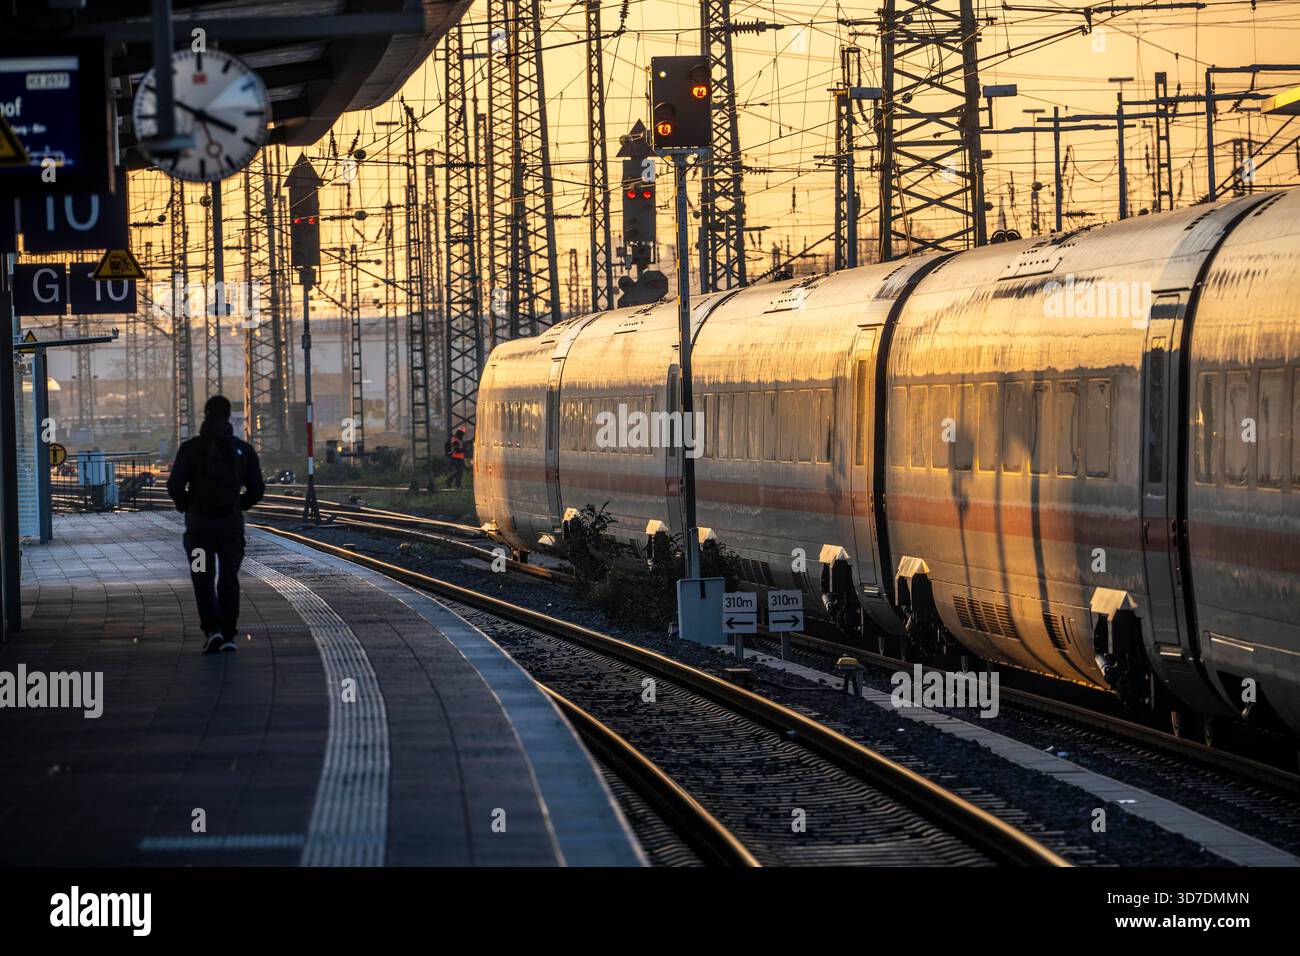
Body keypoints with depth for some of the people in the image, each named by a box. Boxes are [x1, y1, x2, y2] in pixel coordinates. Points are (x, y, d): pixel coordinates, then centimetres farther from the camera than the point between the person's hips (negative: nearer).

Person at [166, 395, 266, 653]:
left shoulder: (190, 448, -5)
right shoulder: (243, 450, 1)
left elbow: (175, 485, -10)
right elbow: (257, 487, 0)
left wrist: (185, 506, 9)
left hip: (199, 524, -2)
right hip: (232, 524, 2)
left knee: (203, 580, 5)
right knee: (229, 579, 11)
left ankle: (212, 629, -14)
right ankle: (228, 635, 8)